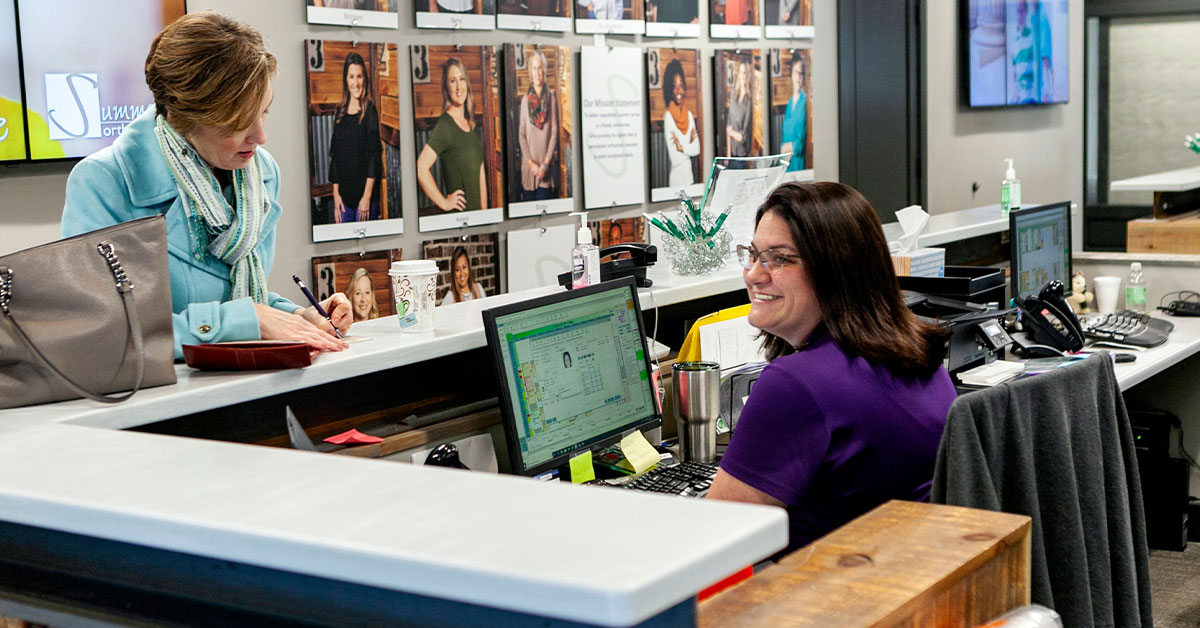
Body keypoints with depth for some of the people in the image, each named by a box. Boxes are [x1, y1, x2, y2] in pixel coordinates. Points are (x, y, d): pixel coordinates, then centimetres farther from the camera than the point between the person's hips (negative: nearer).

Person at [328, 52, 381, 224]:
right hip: (344, 193, 4)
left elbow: (374, 154, -8)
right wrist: (335, 193, 4)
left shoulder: (369, 111, -4)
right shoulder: (340, 113, 11)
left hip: (364, 192, -4)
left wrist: (367, 196, -13)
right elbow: (334, 155, 13)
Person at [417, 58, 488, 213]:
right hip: (457, 215, -7)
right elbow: (421, 168, -24)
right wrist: (444, 203, -16)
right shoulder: (444, 125, -12)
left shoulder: (471, 124, 11)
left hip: (476, 211, 7)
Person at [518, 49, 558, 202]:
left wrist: (546, 163, -9)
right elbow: (521, 134, 3)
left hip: (545, 166, -1)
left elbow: (554, 132, -1)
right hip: (528, 165, 1)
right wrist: (531, 163, -8)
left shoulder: (551, 98, 1)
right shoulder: (526, 99, 4)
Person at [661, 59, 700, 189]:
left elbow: (697, 149, 5)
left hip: (689, 174, 6)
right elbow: (674, 159, -19)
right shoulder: (668, 116, -13)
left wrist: (682, 148, -9)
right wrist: (689, 147, -6)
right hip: (675, 177, -6)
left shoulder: (689, 114, 7)